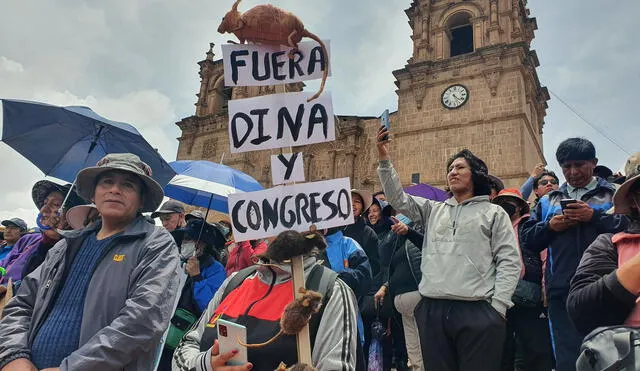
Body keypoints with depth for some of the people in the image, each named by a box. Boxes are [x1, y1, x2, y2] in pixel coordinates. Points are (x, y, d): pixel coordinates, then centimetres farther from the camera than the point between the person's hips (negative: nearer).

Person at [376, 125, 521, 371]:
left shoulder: (494, 213, 8)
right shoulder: (433, 210, 19)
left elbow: (509, 261, 1)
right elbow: (398, 198, 10)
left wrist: (498, 307, -8)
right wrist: (384, 160, 0)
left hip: (478, 311, -3)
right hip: (433, 310, 4)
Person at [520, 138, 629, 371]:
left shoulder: (614, 194, 9)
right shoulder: (548, 201, 18)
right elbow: (527, 238, 13)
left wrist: (595, 216, -14)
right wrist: (549, 226, -3)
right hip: (562, 292, 2)